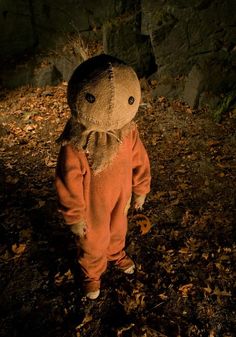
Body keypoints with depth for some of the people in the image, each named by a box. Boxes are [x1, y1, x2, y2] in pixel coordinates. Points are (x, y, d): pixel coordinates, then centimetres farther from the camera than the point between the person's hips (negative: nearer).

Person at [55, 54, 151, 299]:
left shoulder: (128, 131, -21)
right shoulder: (74, 146, -34)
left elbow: (139, 161, -4)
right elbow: (69, 185, -24)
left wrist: (140, 190, 8)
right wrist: (75, 218, -14)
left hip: (120, 198, 4)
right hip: (92, 207, -4)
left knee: (117, 231, 32)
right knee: (93, 244, 21)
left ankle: (117, 254, 65)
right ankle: (92, 274, 52)